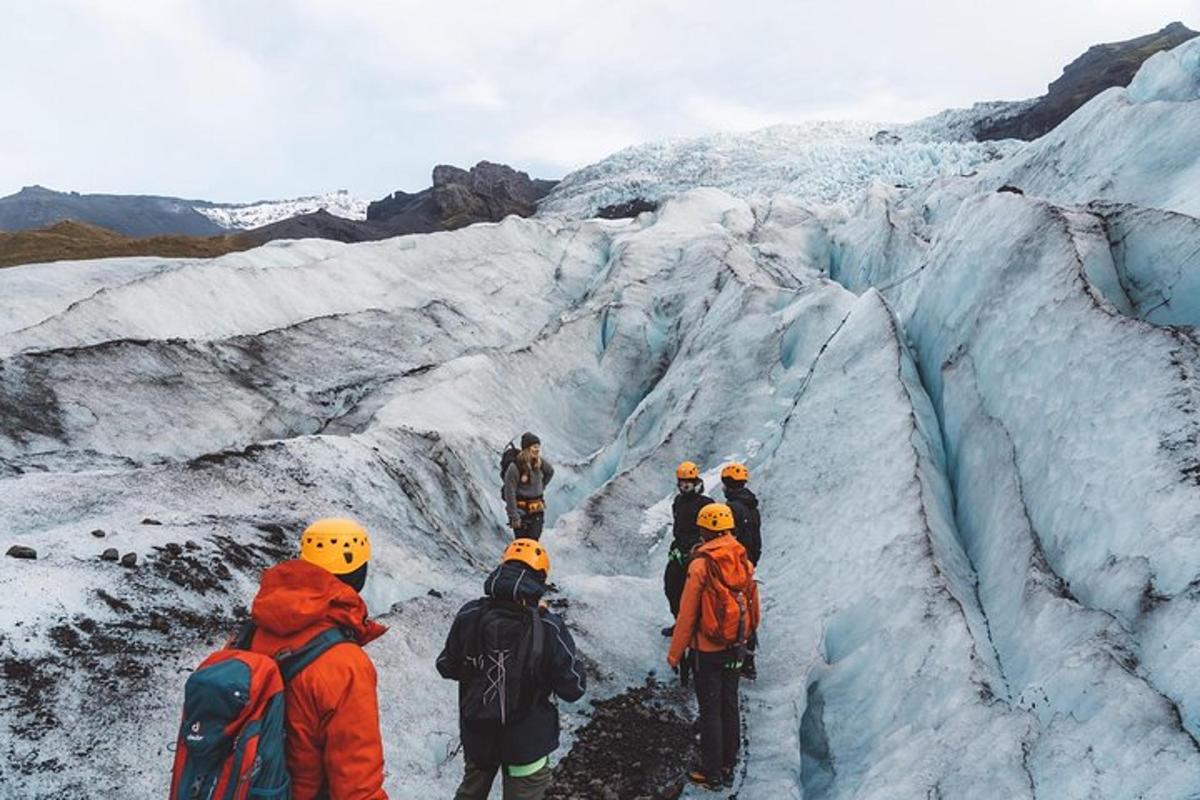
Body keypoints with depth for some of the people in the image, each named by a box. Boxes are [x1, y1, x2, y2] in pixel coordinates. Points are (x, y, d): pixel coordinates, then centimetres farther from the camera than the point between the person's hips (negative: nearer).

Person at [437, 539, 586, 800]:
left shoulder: (468, 615, -16)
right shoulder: (548, 628, -26)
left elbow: (446, 667, -1)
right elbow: (573, 689, -17)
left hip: (476, 733, 3)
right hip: (527, 740, -3)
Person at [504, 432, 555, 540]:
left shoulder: (540, 463, -2)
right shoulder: (515, 467, -19)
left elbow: (550, 472, 23)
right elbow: (510, 494, -17)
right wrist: (514, 517, -16)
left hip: (537, 511, 5)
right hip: (521, 511, -5)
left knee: (534, 542, 5)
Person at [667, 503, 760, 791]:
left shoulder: (701, 565, -19)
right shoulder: (744, 561, -1)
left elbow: (687, 613, -16)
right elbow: (753, 606, 8)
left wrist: (674, 652, -6)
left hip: (709, 649, -6)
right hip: (736, 647, 6)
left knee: (710, 710, 6)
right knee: (730, 706, 17)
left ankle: (712, 773, 16)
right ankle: (728, 767, 29)